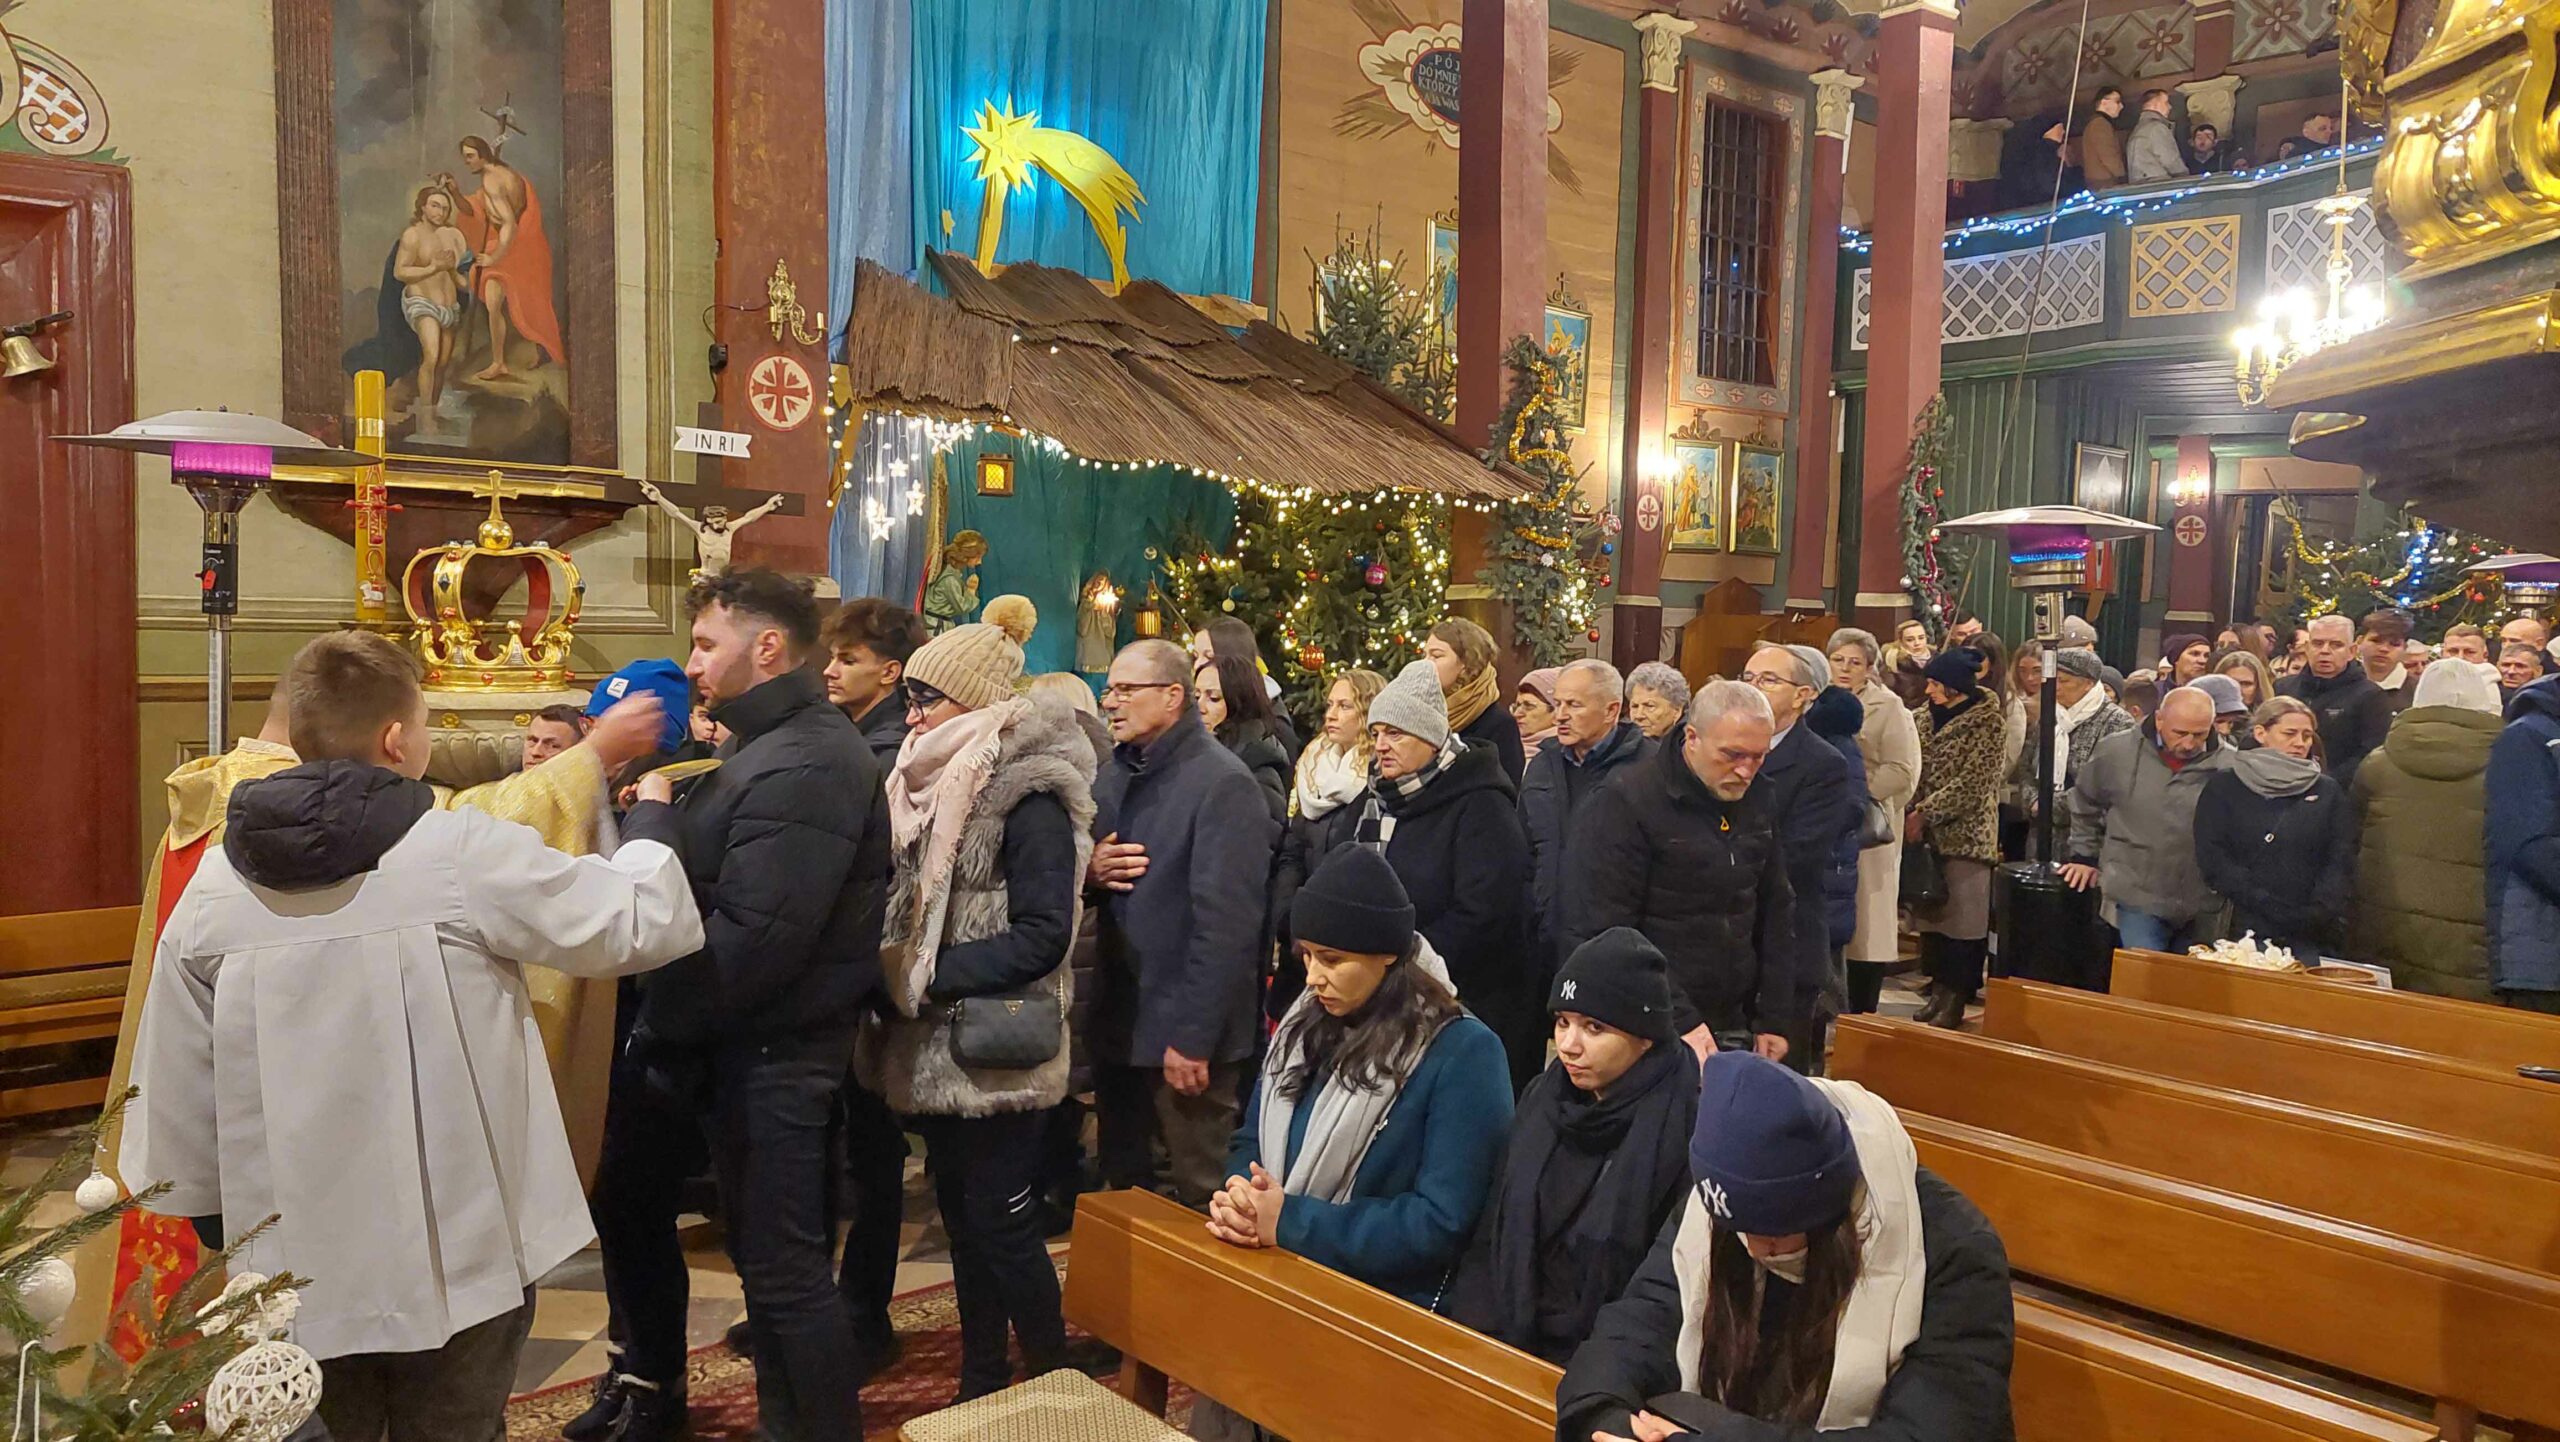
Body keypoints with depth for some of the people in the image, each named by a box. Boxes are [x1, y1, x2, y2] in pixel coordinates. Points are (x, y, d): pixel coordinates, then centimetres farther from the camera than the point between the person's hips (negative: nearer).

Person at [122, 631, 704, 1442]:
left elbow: (175, 1092, 3)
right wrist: (651, 818, 11)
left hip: (296, 1268, 4)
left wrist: (213, 1218, 17)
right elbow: (636, 922, -8)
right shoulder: (464, 854, -17)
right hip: (459, 1257, -3)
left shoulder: (214, 886, -3)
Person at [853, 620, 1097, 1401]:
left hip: (999, 1048, -8)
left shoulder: (1029, 796, -15)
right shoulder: (935, 784, 10)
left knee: (1001, 1221, 0)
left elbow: (1043, 933, -20)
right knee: (960, 1215, 15)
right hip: (937, 1046, 8)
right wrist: (893, 970, -1)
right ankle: (980, 1381, 29)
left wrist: (932, 975, -20)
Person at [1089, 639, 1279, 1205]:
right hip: (1118, 1021, 8)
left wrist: (1192, 1037, -20)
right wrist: (1089, 870, -6)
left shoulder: (1223, 785, -15)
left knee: (1197, 1200, 4)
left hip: (1184, 1032, -8)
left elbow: (1226, 923, -20)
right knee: (1121, 1184, 19)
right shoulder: (1115, 774, 11)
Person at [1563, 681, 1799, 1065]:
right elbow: (1603, 934, -17)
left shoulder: (1757, 807, 7)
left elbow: (1777, 915, 15)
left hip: (1733, 1030, 6)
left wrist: (1775, 1019, 8)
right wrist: (1679, 1021, -21)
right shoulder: (1624, 803, -13)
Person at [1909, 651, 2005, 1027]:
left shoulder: (1986, 719, -8)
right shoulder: (1927, 716, 10)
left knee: (1963, 915, -1)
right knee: (1932, 912, 7)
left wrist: (1924, 813, -16)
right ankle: (1939, 991, 17)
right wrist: (1910, 815, -3)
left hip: (1966, 833, -5)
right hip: (1928, 832, 6)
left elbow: (1972, 781, -15)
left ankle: (1955, 1000, 6)